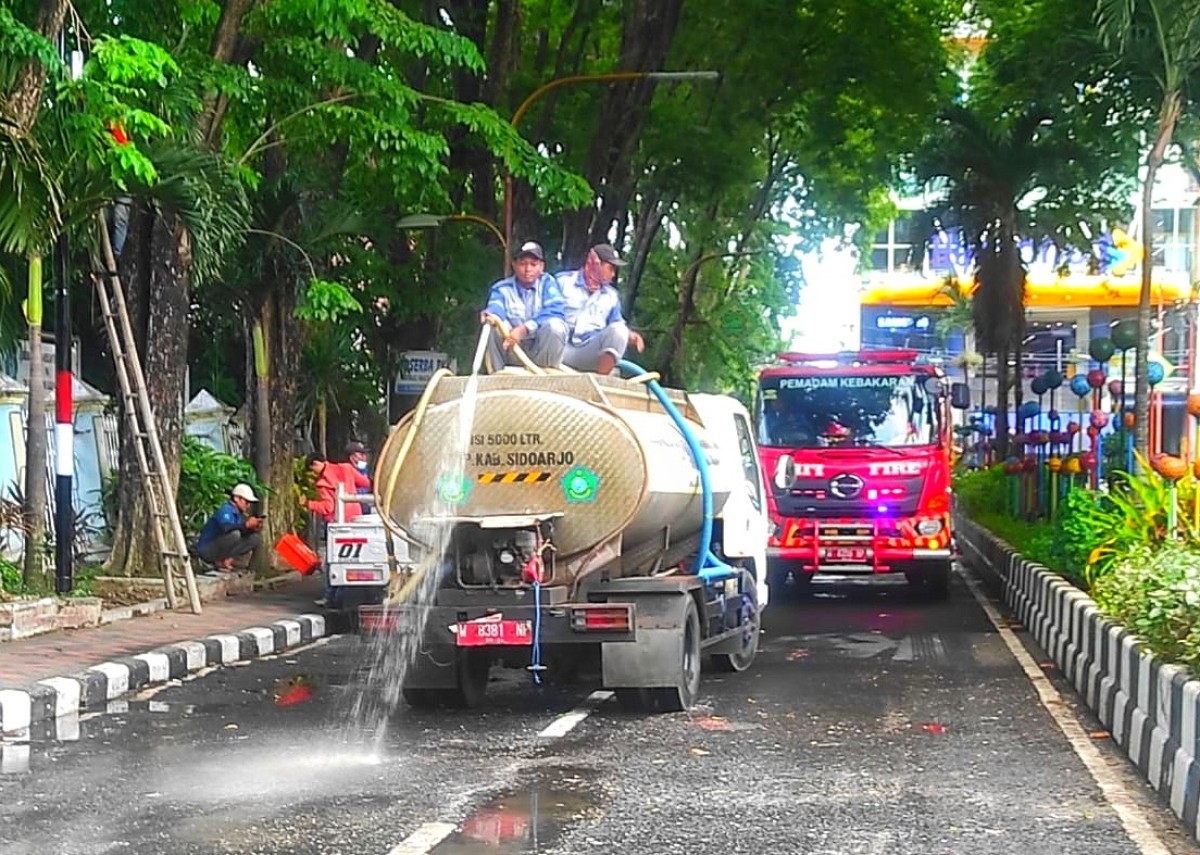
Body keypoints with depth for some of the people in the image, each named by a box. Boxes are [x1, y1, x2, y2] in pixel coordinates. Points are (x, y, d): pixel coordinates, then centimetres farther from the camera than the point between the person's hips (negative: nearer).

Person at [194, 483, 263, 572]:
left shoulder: (239, 514, 8)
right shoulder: (226, 510, -18)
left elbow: (244, 533, 4)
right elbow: (225, 527, -38)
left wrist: (253, 528, -16)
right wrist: (246, 524, -38)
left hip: (220, 549, 9)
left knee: (256, 538, 3)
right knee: (235, 534, -34)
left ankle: (227, 560, -1)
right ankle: (220, 562, -16)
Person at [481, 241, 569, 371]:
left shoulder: (547, 283, 3)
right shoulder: (501, 289, 4)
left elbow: (555, 311, -16)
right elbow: (495, 308, -18)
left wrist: (524, 329, -30)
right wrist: (490, 315, -46)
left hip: (543, 350, -1)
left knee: (555, 325, -28)